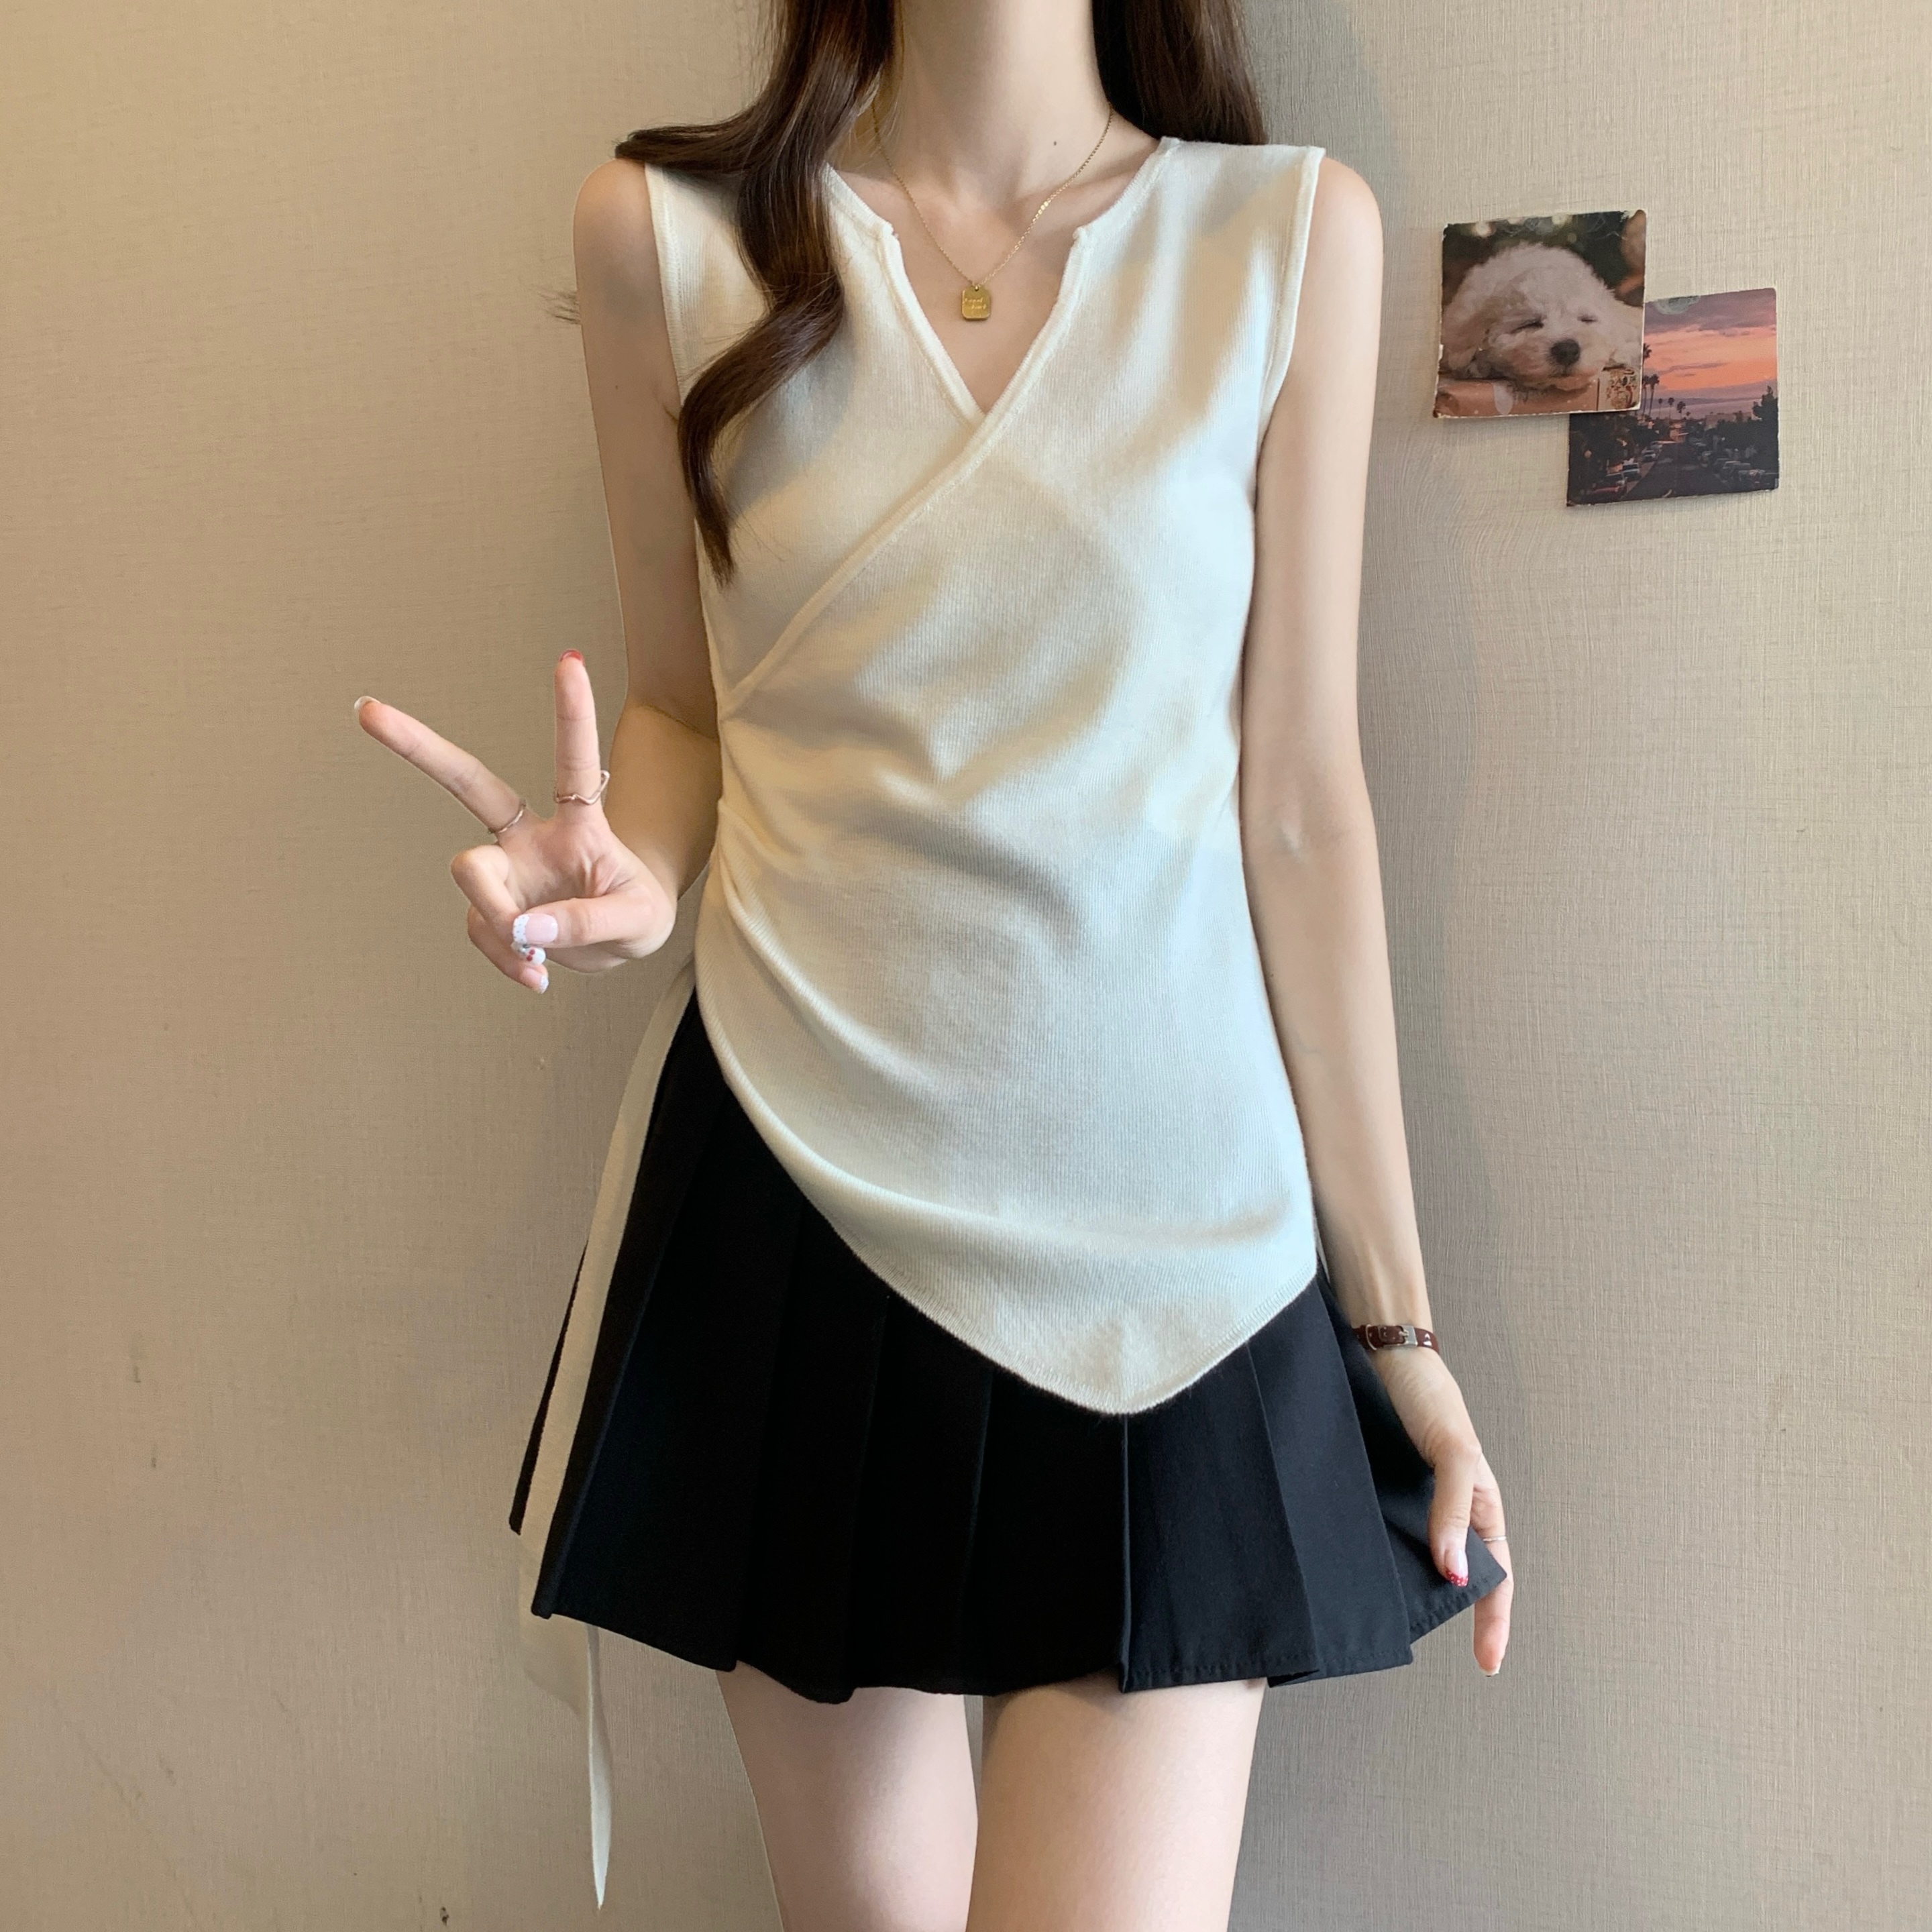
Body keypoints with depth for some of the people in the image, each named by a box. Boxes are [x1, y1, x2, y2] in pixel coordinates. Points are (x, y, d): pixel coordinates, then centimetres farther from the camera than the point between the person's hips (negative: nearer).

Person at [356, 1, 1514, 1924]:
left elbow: (1301, 804, 0)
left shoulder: (1290, 233, 0)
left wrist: (1394, 1314, 1)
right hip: (801, 1190, 1)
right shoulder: (669, 233, 1)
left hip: (1166, 1223, 0)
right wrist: (626, 871, -13)